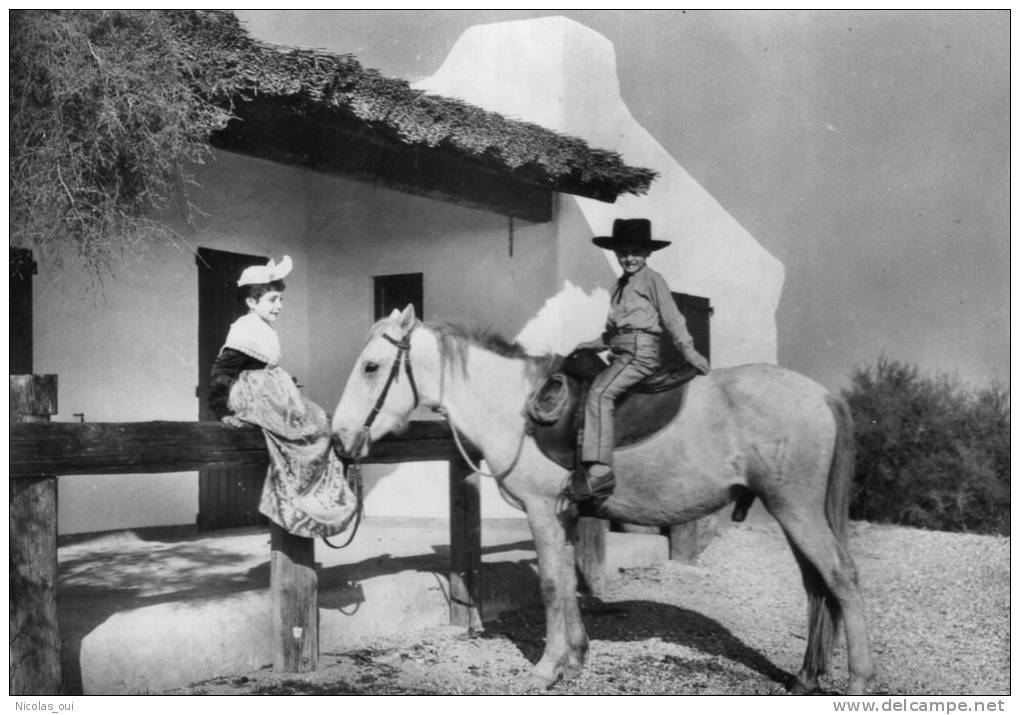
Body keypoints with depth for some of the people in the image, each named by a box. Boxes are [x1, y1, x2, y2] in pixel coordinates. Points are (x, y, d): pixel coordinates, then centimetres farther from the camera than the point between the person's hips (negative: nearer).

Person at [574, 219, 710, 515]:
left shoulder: (653, 280, 3)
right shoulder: (619, 286, 24)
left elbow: (672, 318, -1)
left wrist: (688, 351, -10)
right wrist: (588, 345, 17)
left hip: (641, 353, -9)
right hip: (620, 356, 9)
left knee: (599, 393, -28)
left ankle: (599, 470, -37)